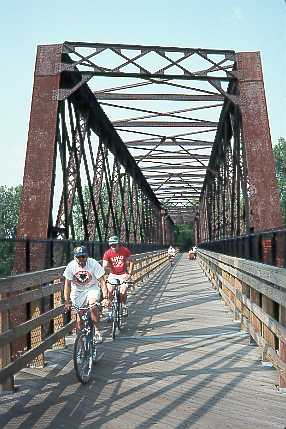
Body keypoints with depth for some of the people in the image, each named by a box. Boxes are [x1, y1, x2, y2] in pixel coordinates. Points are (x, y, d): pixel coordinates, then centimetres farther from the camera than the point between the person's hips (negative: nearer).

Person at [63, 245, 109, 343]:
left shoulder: (93, 264, -22)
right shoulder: (71, 266, -17)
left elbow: (102, 282, -22)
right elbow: (67, 284, -10)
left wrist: (105, 298, -32)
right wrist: (67, 301, -18)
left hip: (92, 288, -2)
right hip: (77, 291, 2)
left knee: (93, 306, -28)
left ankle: (97, 331, -10)